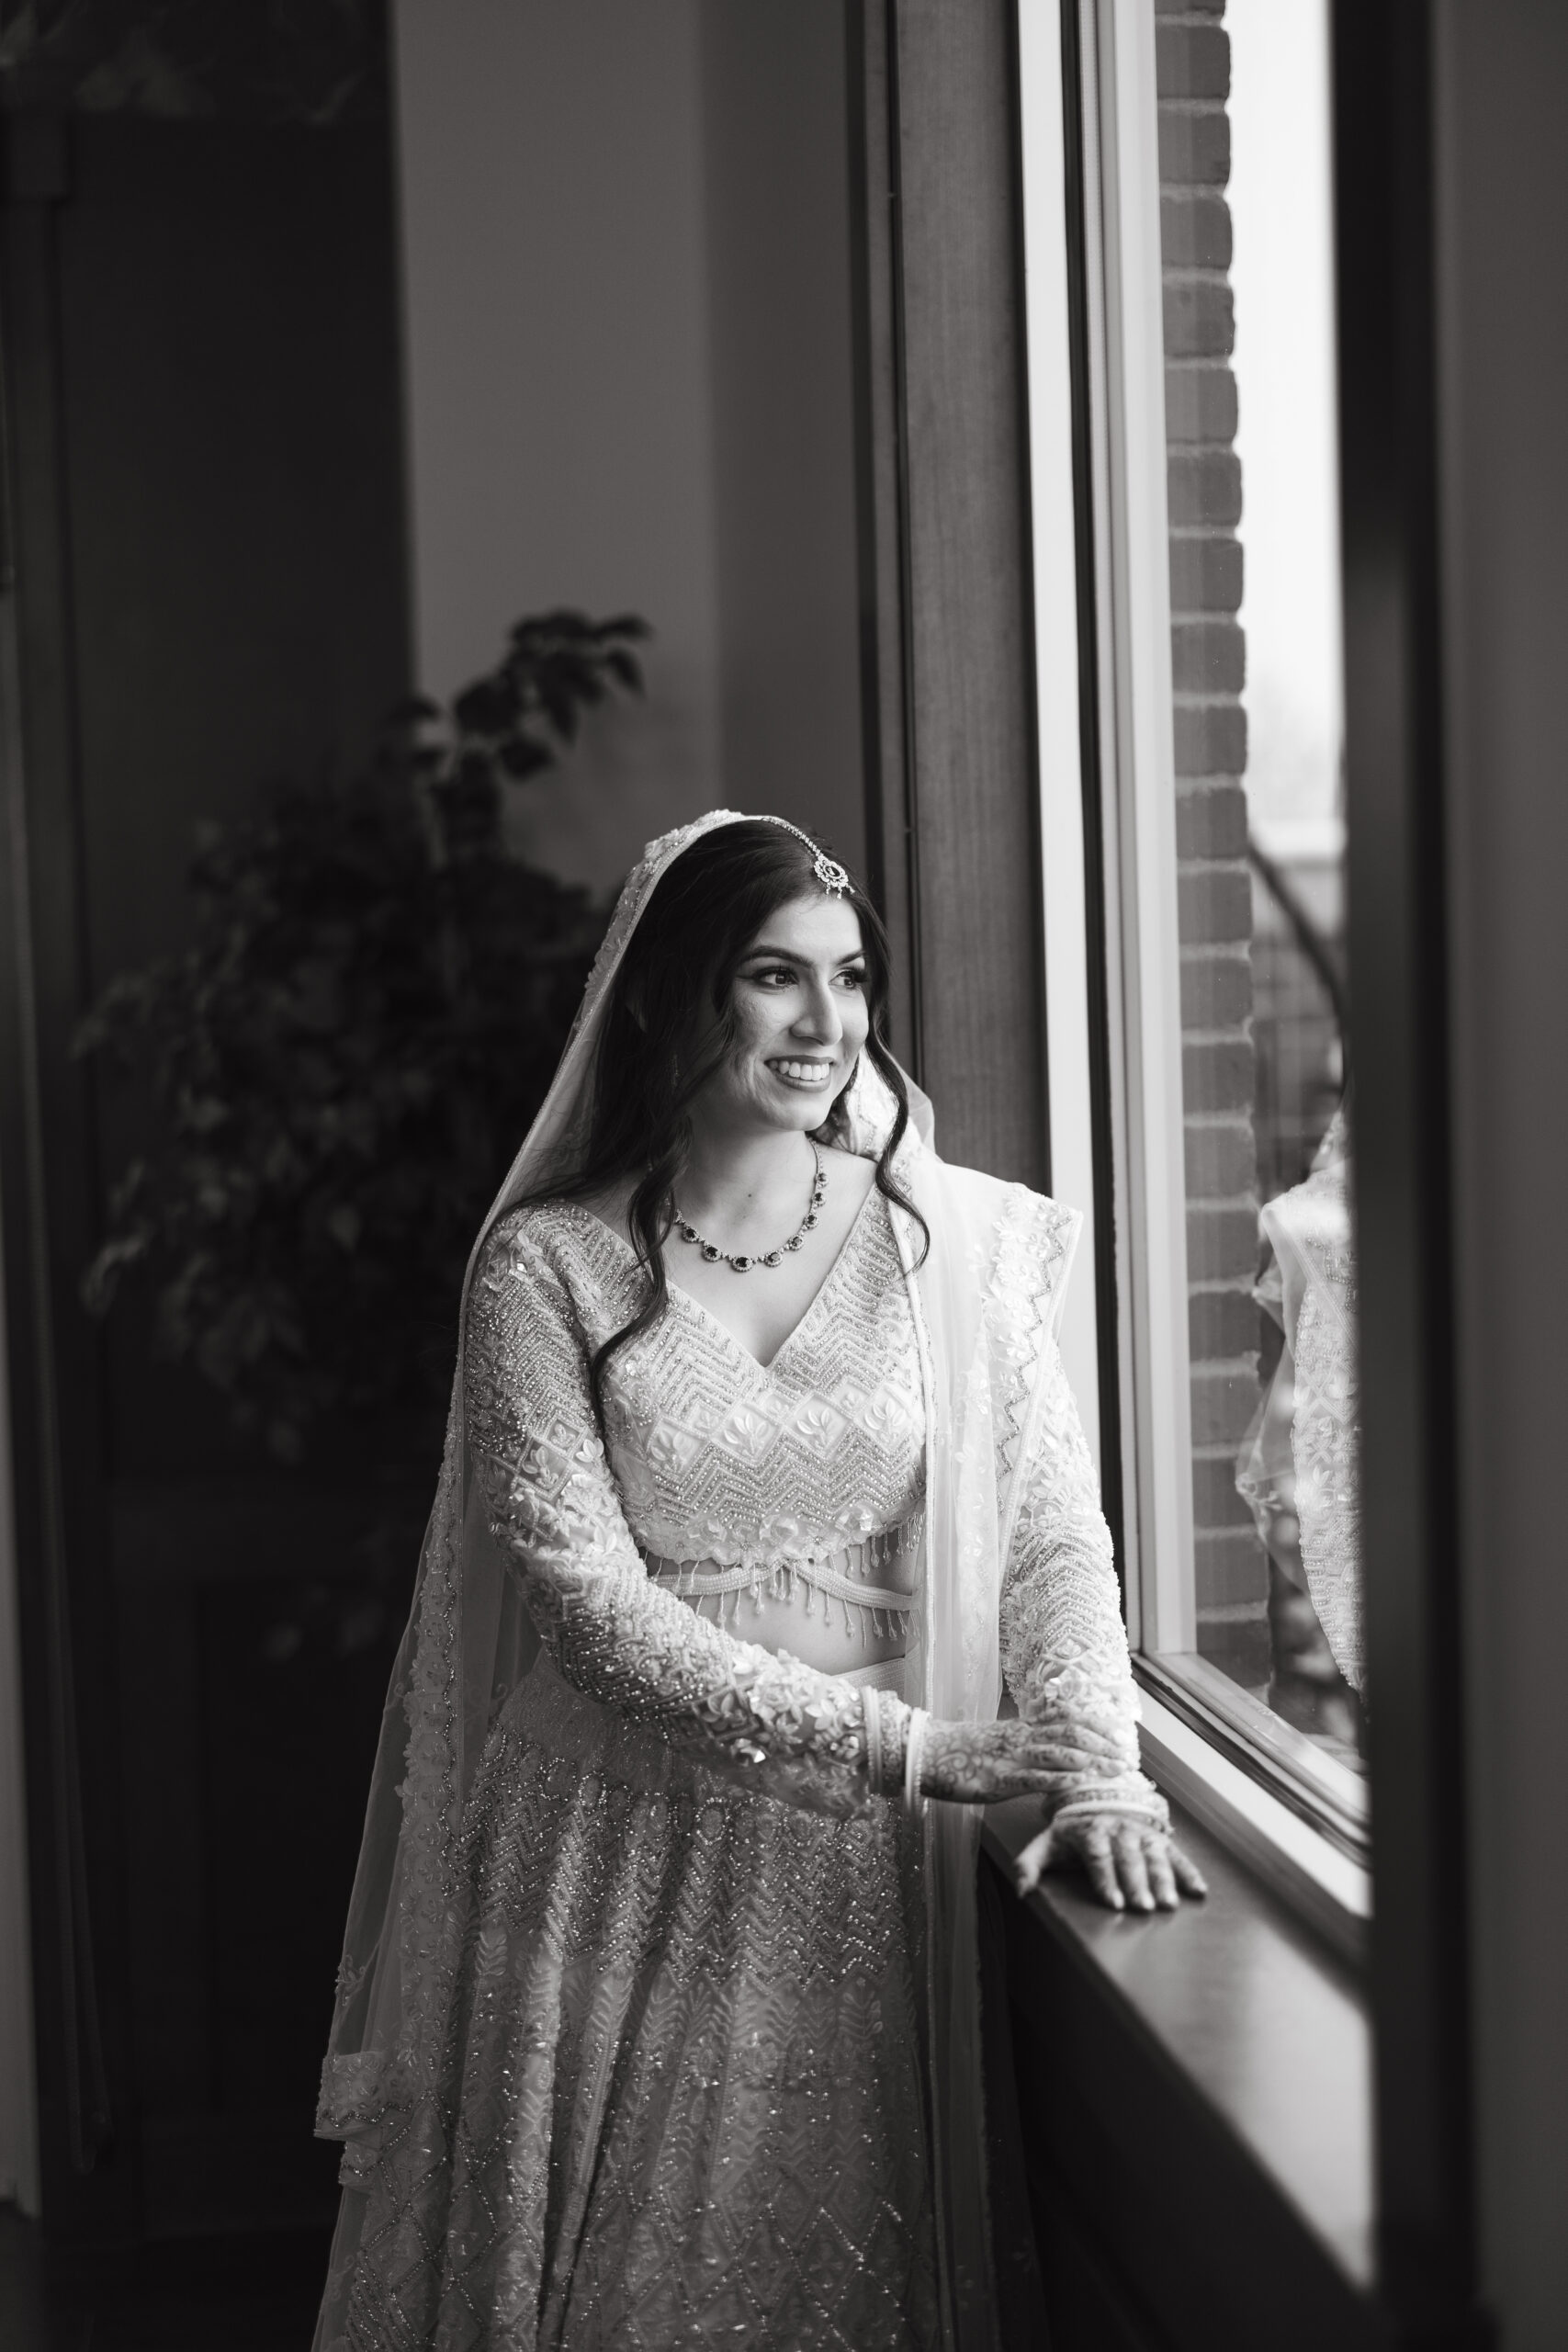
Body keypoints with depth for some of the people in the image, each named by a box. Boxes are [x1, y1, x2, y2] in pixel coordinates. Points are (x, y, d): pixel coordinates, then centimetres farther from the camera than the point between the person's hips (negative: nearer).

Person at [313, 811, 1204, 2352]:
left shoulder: (957, 1241, 1)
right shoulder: (548, 1268, -3)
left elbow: (1052, 1528, -1)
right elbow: (585, 1589, -10)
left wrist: (1099, 1775, -17)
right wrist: (880, 1735, -17)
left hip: (870, 1869, 1)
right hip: (621, 1850, -1)